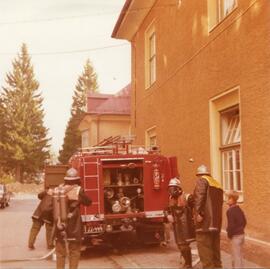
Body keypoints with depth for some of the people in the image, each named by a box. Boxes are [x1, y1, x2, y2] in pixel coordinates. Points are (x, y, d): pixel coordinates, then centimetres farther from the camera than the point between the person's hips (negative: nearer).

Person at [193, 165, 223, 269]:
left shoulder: (202, 180, 0)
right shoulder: (217, 184, 23)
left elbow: (200, 197, -17)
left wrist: (198, 213, -22)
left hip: (205, 221, -8)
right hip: (216, 222, 8)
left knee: (204, 247, -8)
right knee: (215, 248, 14)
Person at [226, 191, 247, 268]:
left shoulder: (230, 211, -18)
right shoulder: (239, 209, 9)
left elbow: (231, 225, -22)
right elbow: (244, 222, 16)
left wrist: (229, 234, -11)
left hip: (235, 236, -9)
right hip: (241, 234, 9)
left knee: (236, 257, -1)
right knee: (239, 256, 19)